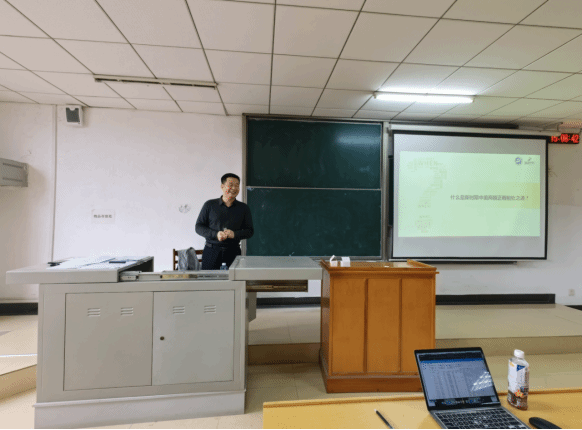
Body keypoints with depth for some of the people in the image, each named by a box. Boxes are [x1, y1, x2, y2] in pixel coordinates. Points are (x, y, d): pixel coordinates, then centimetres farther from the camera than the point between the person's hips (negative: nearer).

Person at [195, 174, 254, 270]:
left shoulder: (243, 208, 9)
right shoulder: (210, 205, 6)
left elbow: (250, 231, 7)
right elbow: (199, 227, 5)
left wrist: (235, 234, -12)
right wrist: (216, 234, -11)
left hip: (233, 251, 1)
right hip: (211, 250, 0)